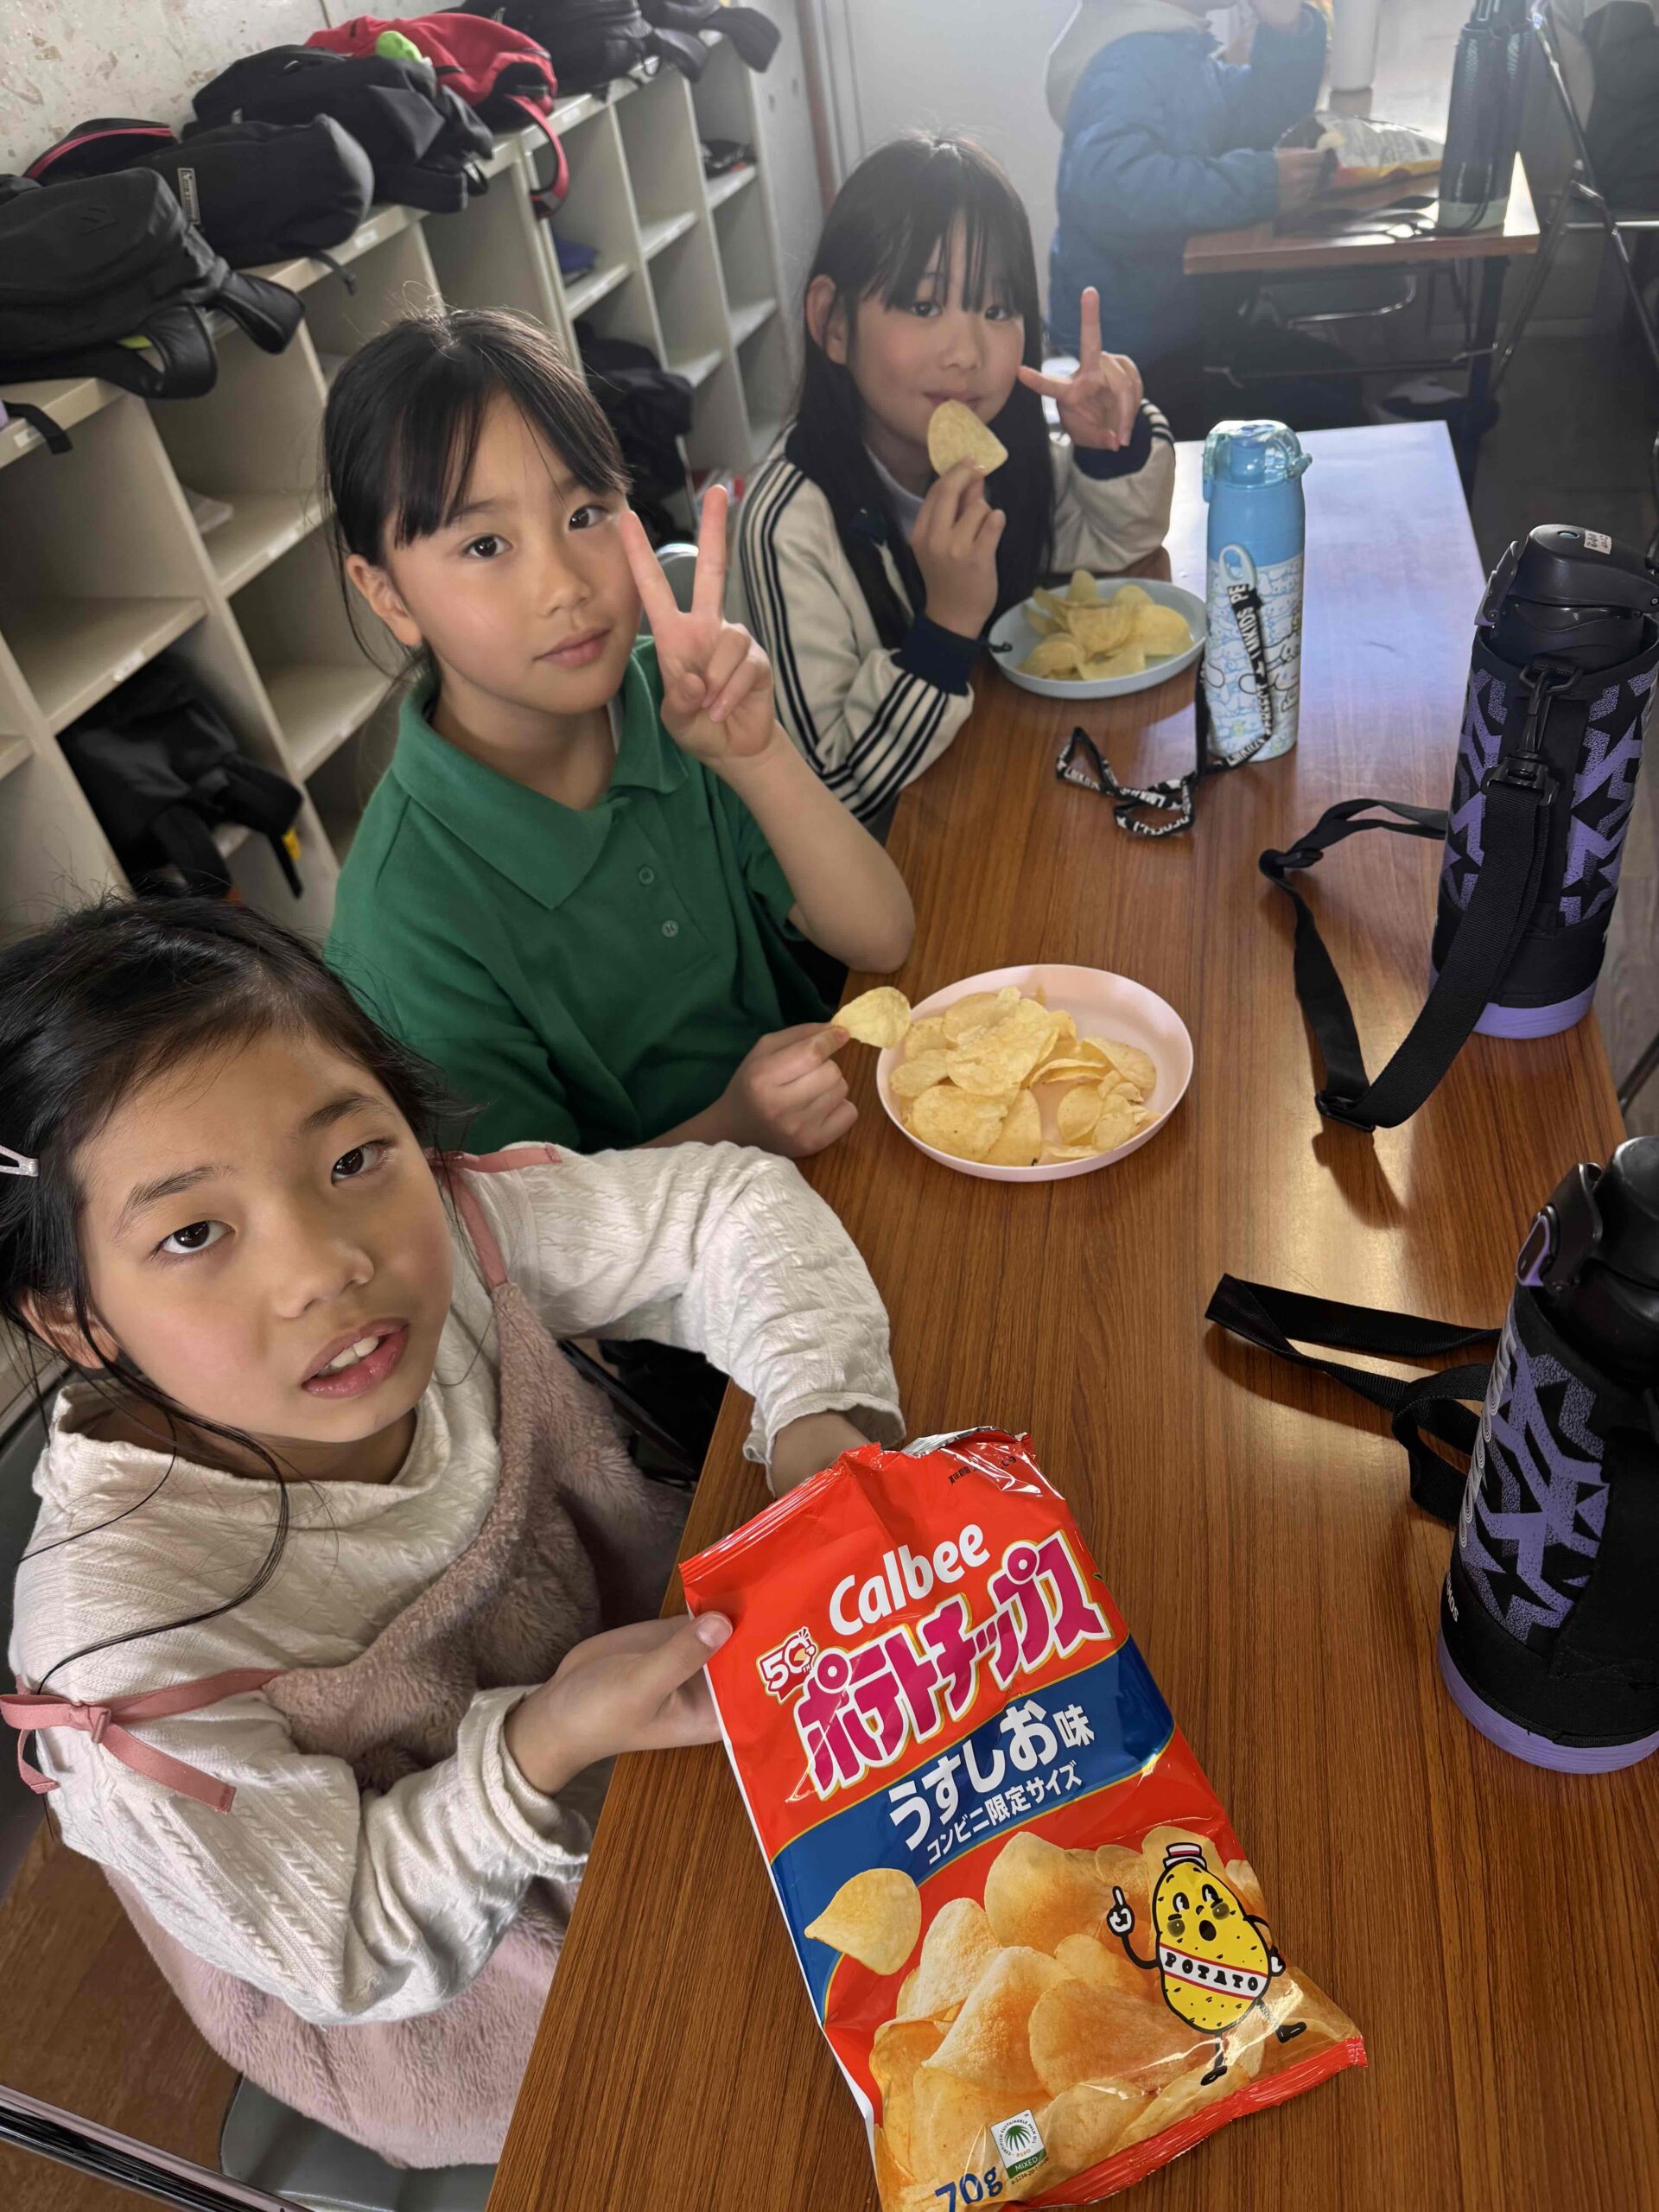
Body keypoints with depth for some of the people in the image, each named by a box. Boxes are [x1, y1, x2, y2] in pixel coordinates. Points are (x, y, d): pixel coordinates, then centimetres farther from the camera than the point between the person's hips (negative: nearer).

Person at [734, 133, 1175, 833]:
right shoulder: (793, 528, -26)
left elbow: (1118, 539, 10)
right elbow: (834, 789, -25)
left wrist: (1110, 444, -11)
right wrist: (950, 623, -33)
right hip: (879, 850, -7)